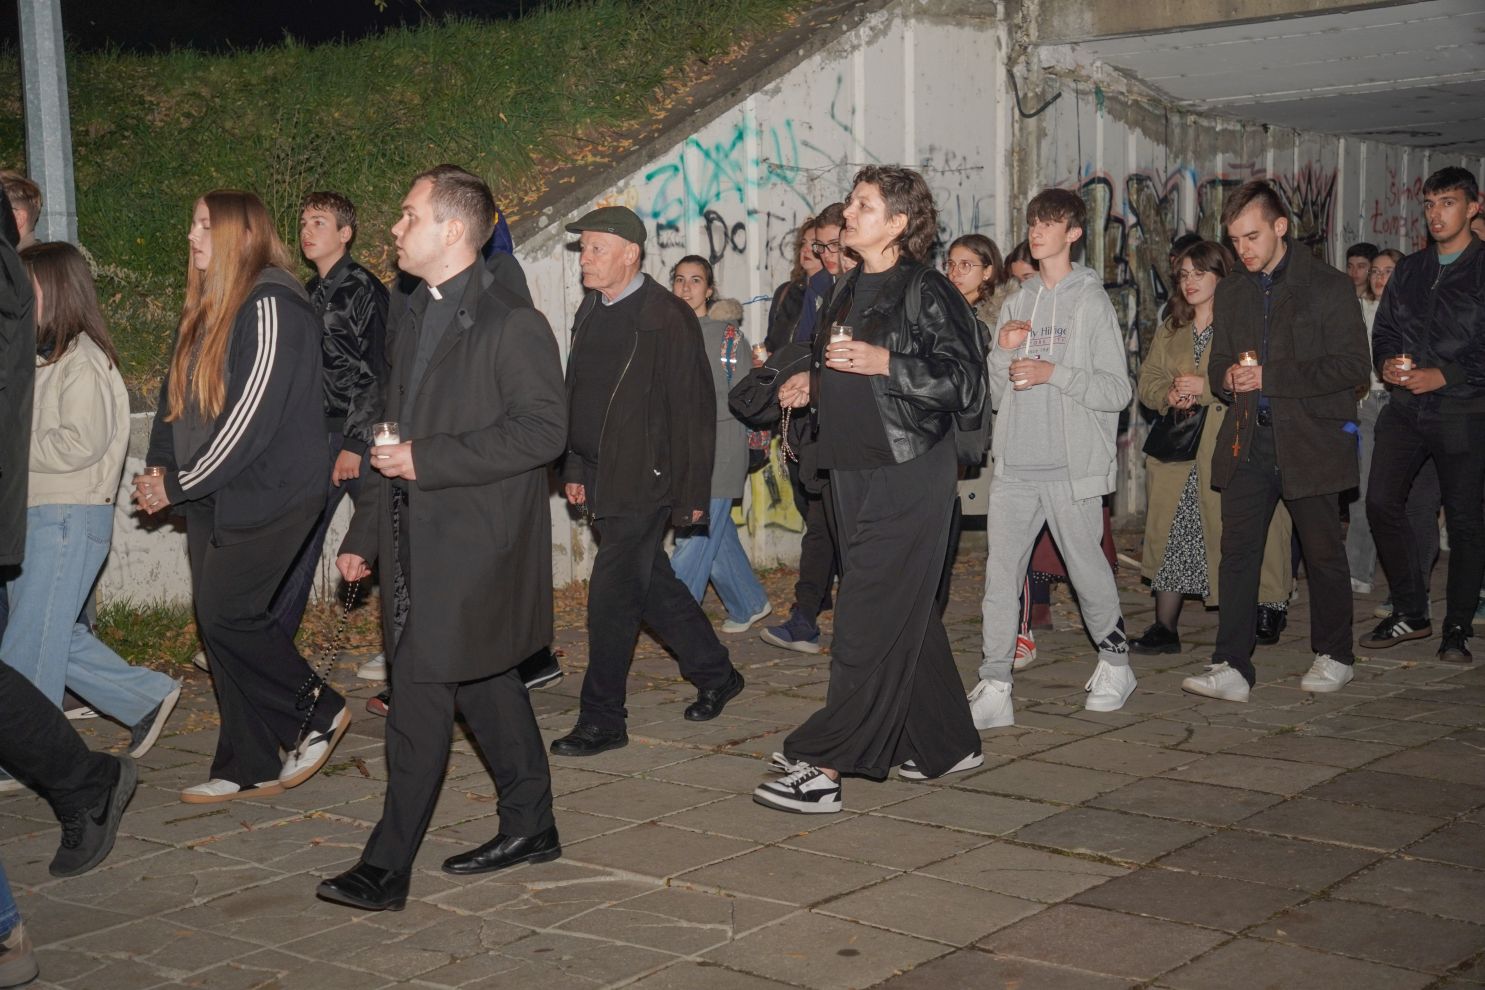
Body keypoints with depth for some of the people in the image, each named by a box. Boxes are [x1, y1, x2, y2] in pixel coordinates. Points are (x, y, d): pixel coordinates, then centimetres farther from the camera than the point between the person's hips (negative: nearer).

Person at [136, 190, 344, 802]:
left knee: (228, 615, -10)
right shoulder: (207, 310, 13)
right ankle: (248, 768, 17)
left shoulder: (271, 307, -14)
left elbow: (253, 414, -20)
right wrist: (158, 469, -1)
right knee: (219, 623, 8)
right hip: (212, 497, 9)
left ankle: (318, 713, 9)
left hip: (266, 494, -9)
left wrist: (179, 484, -14)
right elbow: (175, 392, 15)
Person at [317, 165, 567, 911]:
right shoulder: (413, 319, 16)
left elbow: (542, 429, -18)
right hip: (419, 541, 9)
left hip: (473, 545, -8)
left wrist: (427, 459, -19)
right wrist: (363, 535, 18)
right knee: (484, 683, 15)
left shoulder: (512, 324, -11)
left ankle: (388, 866, -2)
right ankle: (529, 827, 27)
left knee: (420, 694, -9)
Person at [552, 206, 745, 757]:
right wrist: (574, 470, 15)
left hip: (644, 482, -8)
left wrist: (692, 494, -13)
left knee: (611, 593, -7)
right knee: (650, 586, 16)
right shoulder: (591, 313, 12)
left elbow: (694, 408, -12)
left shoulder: (667, 318, -12)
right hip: (600, 480, 8)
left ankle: (602, 720, 3)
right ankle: (715, 676, 33)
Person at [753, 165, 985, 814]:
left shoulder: (927, 292, -10)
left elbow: (967, 385, -15)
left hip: (908, 475, -9)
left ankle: (822, 767, -5)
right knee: (906, 615, 14)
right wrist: (813, 384, 8)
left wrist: (885, 363, -22)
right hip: (855, 472, 9)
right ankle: (946, 744, 26)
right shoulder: (852, 292, 15)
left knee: (870, 621, -7)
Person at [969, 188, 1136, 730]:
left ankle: (1115, 663, 27)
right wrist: (1002, 351, -3)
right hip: (1015, 466, 4)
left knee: (1087, 569, 6)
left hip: (1071, 466, -4)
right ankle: (994, 685, 0)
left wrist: (1053, 372, -15)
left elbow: (1117, 391, -6)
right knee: (1000, 573, -2)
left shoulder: (1091, 303, 0)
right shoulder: (1018, 304, 15)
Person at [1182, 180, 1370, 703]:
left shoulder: (1329, 286, -3)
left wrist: (1269, 376, -16)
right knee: (1237, 552, -4)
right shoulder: (1230, 292, 15)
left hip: (1310, 439, -4)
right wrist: (1227, 378, -4)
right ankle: (1232, 667, -4)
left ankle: (1334, 656, 23)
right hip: (1248, 440, 4)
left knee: (1323, 552, 7)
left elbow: (1352, 366, -10)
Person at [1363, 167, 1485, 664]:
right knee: (1381, 501, -5)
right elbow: (1383, 330, 18)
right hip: (1406, 407, 5)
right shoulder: (1409, 270, 14)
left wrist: (1445, 375, -16)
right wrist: (1387, 362, -2)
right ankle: (1411, 612, 9)